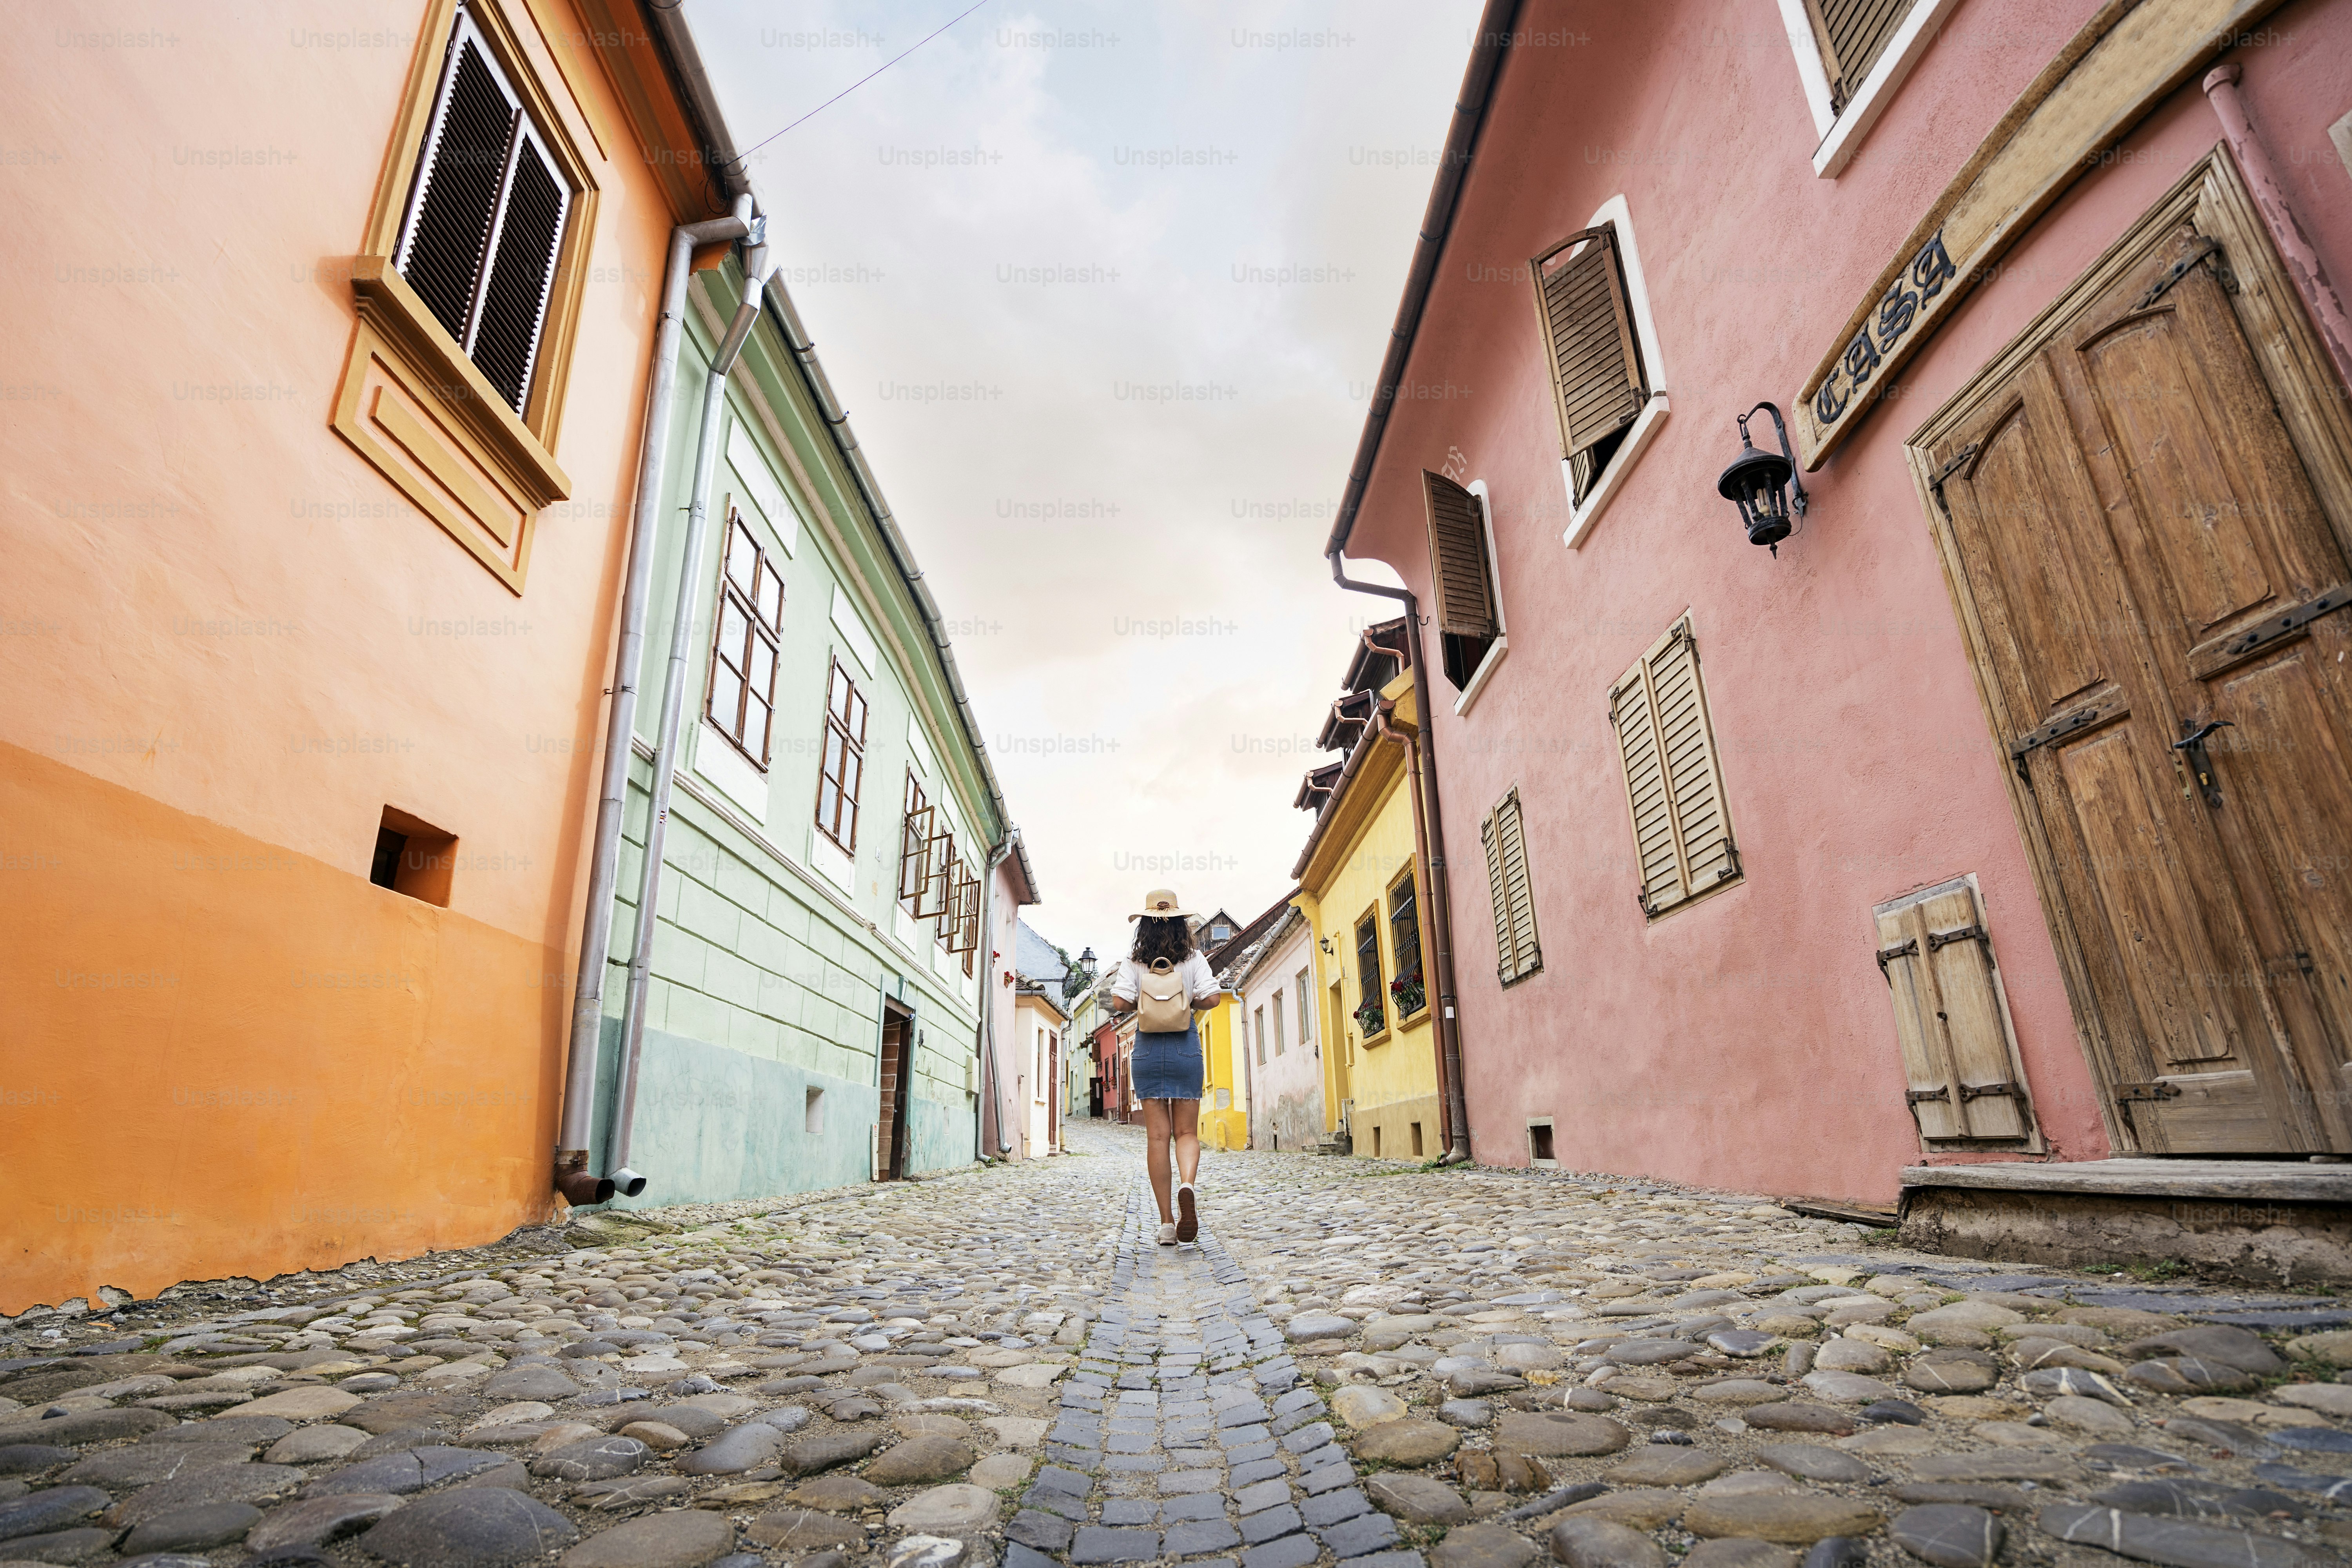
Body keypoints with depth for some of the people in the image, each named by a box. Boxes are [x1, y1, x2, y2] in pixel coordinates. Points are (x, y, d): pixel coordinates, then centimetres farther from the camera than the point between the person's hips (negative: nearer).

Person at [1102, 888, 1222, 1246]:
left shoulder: (1133, 962, 0)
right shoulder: (1194, 958, 1)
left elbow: (1119, 1003, -10)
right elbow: (1211, 999, -6)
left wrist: (1143, 1005, 10)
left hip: (1149, 1047, 0)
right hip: (1186, 1046, 0)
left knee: (1157, 1136, 4)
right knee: (1187, 1131, 6)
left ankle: (1167, 1224, 6)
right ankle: (1188, 1185, -26)